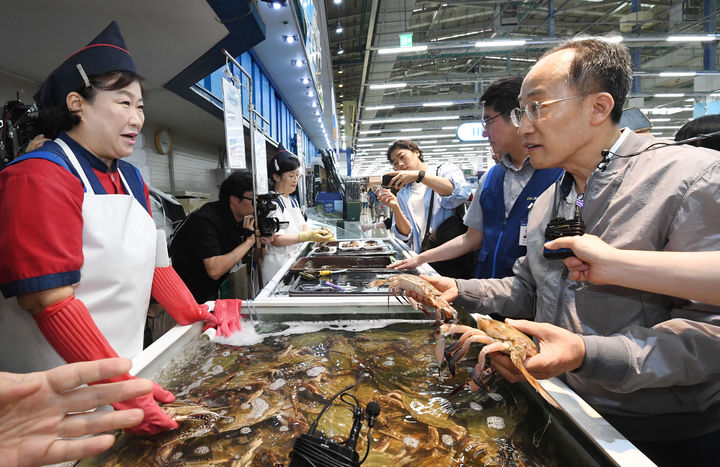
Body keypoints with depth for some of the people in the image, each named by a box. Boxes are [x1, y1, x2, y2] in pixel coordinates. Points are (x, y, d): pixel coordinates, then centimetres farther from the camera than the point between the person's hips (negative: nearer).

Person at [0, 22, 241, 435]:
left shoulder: (130, 178, 8)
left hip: (122, 365, 7)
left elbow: (152, 259, 11)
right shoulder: (39, 176, -17)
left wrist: (197, 317, 6)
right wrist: (122, 386, -26)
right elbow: (48, 298, -24)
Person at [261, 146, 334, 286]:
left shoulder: (293, 200, 14)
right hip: (278, 263, -8)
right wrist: (309, 236, -28)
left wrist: (319, 234, -9)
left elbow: (303, 225, 12)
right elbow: (276, 240, -21)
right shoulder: (272, 203, -15)